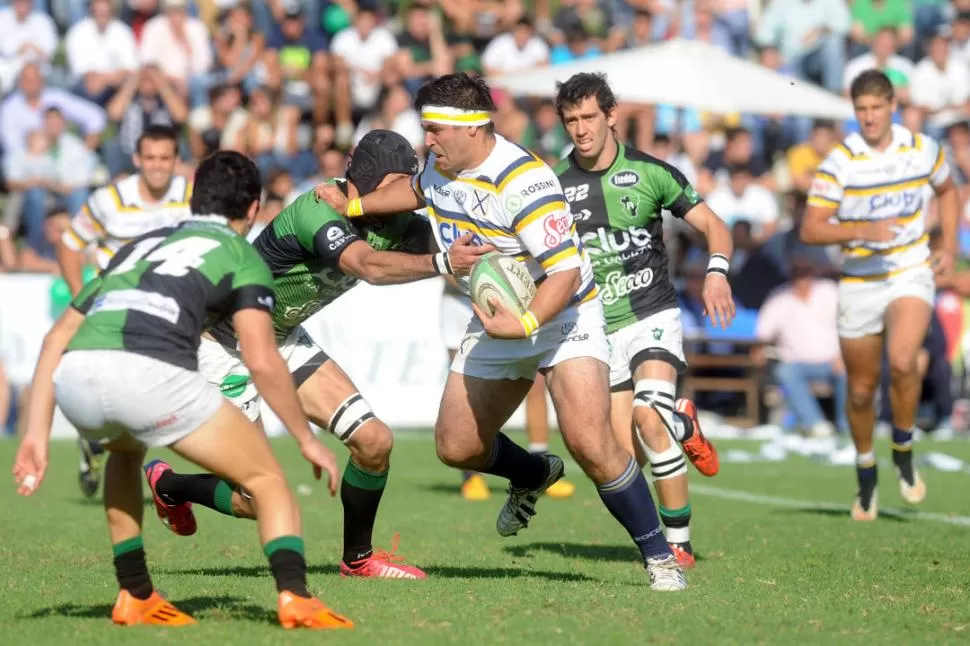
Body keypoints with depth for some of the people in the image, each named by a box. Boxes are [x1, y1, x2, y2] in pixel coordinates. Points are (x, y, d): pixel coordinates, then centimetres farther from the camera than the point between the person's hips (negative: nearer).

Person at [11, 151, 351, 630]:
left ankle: (135, 596, 33)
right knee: (267, 478, 11)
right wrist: (308, 439, 13)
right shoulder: (242, 255, 19)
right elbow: (261, 361, 3)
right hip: (147, 371, -5)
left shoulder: (140, 246, 35)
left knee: (124, 452, 39)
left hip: (71, 375, 5)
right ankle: (294, 596, -11)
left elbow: (59, 335, 30)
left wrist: (37, 434, 28)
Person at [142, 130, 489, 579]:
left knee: (373, 441, -7)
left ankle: (357, 558, 15)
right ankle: (167, 483, 25)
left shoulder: (392, 221, -7)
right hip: (225, 343, -8)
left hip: (284, 340, 8)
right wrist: (441, 263, -62)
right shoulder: (318, 210, -33)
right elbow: (370, 266, -50)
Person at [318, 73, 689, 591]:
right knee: (456, 446, 6)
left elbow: (565, 272, -32)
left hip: (561, 315, -8)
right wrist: (354, 206, 16)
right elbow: (418, 191, 24)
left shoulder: (522, 182, -28)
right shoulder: (440, 167, -3)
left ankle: (658, 555, -8)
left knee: (589, 442, -24)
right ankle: (533, 475, 39)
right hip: (498, 320, 8)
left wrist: (524, 324, -44)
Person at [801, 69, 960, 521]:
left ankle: (903, 453, -3)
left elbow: (947, 191, 21)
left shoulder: (922, 149, 0)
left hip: (911, 274, 0)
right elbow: (810, 229, -12)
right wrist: (862, 231, -26)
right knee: (861, 389, 7)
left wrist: (949, 246, 9)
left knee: (902, 362, -26)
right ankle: (866, 478, 30)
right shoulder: (839, 162, -9)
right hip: (860, 281, 0)